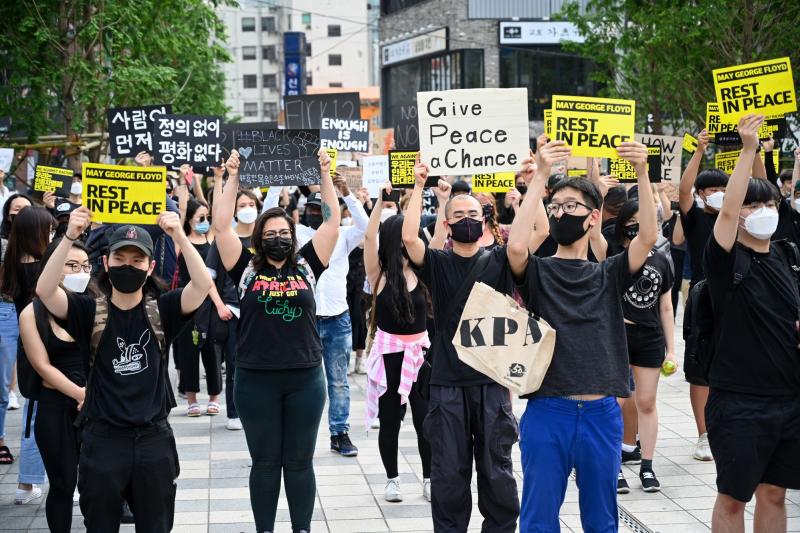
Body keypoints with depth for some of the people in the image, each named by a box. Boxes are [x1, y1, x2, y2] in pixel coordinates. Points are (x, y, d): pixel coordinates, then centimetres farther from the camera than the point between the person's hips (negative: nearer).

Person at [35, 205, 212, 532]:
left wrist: (179, 236, -28)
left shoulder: (162, 310, 0)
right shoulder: (89, 311, -1)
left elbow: (203, 285, -16)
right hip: (102, 438, 0)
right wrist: (69, 237, -29)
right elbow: (44, 291, -18)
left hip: (154, 438, 1)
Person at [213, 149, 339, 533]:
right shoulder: (247, 268, 3)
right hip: (256, 380, -1)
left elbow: (332, 221, 2)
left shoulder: (307, 265, 6)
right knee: (265, 463, 9)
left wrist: (324, 173, -2)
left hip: (305, 378, 1)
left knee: (299, 462, 9)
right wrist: (233, 178, -6)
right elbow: (221, 226, -4)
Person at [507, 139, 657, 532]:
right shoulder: (537, 272, 4)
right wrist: (540, 176, -18)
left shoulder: (608, 275, 10)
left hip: (602, 414, 2)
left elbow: (648, 237, -7)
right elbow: (516, 246, -18)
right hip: (546, 411, -2)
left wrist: (642, 172, -17)